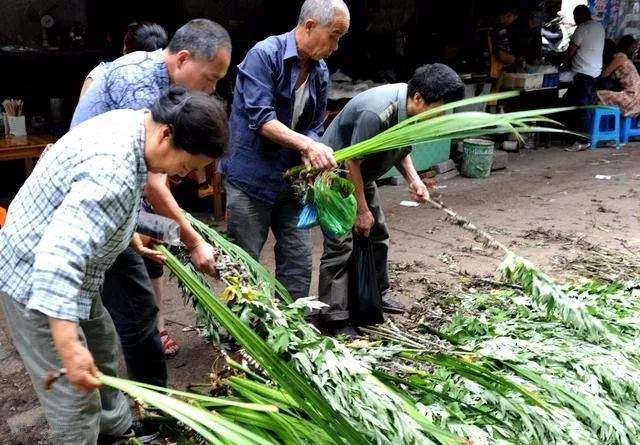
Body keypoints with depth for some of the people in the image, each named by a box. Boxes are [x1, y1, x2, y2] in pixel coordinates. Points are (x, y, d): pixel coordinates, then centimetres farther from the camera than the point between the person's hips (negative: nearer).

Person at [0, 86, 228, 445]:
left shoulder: (130, 124, -2)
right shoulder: (113, 170, -34)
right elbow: (59, 257, -41)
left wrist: (129, 232, 26)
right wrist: (69, 347, -45)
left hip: (68, 272, 10)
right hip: (37, 282, -10)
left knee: (104, 354, 24)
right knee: (76, 396, -3)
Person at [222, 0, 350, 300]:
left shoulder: (320, 72, 6)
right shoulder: (264, 55, -14)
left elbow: (314, 127, 8)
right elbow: (260, 118, -23)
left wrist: (311, 153, -13)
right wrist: (306, 144, -31)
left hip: (291, 179, 6)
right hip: (251, 177, -6)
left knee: (299, 262, 7)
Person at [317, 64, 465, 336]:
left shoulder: (410, 109, -10)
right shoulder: (375, 114, -36)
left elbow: (400, 147, 7)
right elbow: (351, 162, -28)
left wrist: (413, 178, -10)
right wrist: (362, 210, -20)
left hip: (362, 176, 9)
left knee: (378, 235, 15)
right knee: (340, 245, -12)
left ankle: (378, 294, 32)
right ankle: (333, 319, -5)